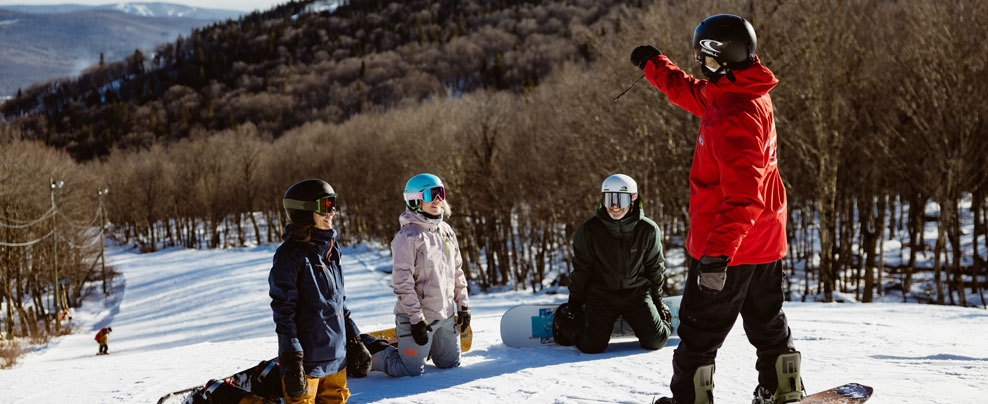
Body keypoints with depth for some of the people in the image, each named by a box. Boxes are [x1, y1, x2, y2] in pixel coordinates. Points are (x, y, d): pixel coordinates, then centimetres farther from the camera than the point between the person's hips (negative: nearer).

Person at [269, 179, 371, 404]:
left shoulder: (331, 250, 11)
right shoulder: (290, 254, -13)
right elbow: (283, 310, -15)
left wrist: (355, 342, 18)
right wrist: (291, 361, -19)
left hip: (336, 357, 8)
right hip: (306, 359, -8)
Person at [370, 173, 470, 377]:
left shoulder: (446, 231, 9)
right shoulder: (407, 236, -15)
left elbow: (457, 271, 17)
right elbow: (402, 282, -18)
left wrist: (463, 306, 14)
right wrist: (416, 319, -20)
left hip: (446, 315, 7)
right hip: (417, 316, -7)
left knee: (450, 363, 15)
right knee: (412, 370, -6)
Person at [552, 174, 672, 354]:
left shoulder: (648, 230, -6)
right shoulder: (590, 229, -9)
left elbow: (655, 266, 10)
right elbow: (581, 269, 1)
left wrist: (657, 298, 14)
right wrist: (574, 303, 5)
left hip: (637, 292, 1)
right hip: (601, 293, -1)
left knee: (655, 341, -12)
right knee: (592, 346, -17)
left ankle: (664, 319, 25)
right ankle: (567, 323, 17)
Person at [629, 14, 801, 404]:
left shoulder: (736, 117, -26)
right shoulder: (749, 94, 5)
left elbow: (742, 196, -32)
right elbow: (692, 92, 25)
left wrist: (718, 252, -34)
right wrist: (654, 65, 36)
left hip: (726, 243, -10)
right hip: (766, 239, 10)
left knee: (699, 328, 3)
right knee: (766, 321, 20)